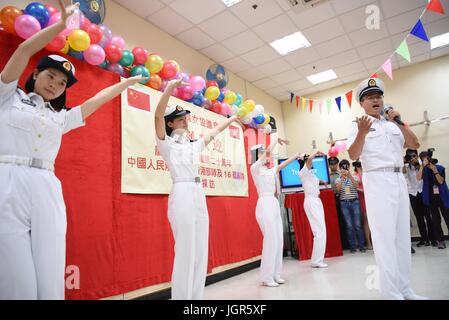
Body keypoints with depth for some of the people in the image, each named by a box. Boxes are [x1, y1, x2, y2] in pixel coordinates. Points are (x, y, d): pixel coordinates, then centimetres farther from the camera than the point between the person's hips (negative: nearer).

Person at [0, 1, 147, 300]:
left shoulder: (61, 118, 23)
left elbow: (96, 100, 30)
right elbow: (24, 50, 6)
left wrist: (128, 82, 39)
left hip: (47, 191, 4)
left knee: (51, 284, -2)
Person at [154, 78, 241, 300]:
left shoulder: (193, 146, 21)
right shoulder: (166, 143, 3)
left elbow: (213, 133, 35)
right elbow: (158, 115, -13)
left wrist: (230, 120, 44)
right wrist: (170, 87, -18)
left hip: (199, 196, 7)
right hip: (182, 196, -7)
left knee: (201, 253, 8)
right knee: (186, 253, -6)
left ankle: (196, 297, 19)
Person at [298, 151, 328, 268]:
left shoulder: (312, 173, 19)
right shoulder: (303, 172, -6)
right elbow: (309, 159, -21)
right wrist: (316, 153, -8)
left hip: (317, 201, 8)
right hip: (311, 201, -8)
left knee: (320, 230, 6)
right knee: (319, 231, -12)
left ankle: (318, 259, 11)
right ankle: (316, 261, -8)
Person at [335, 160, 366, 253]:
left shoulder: (354, 177, 7)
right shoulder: (338, 179, 8)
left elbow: (356, 186, -13)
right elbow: (338, 189, -11)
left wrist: (349, 176, -25)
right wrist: (342, 178, -20)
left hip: (355, 202, 0)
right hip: (344, 204, 0)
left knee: (358, 225, -1)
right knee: (349, 226, 1)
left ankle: (361, 245, 11)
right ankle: (352, 246, 10)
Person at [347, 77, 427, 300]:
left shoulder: (393, 125, 18)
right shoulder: (359, 126, 0)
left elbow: (414, 145, 10)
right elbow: (353, 156, -14)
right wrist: (362, 133, -30)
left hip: (399, 179, 7)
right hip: (377, 181, -6)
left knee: (402, 235, 9)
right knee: (385, 236, -7)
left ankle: (405, 290, 19)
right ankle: (392, 294, -2)